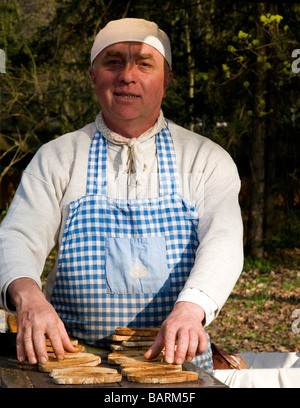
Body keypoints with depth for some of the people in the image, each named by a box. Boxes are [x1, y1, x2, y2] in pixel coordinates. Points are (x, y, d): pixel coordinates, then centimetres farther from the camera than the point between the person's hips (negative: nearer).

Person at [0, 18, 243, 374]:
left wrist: (190, 308, -28)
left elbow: (222, 242, -6)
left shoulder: (206, 160, 8)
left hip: (177, 359, 0)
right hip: (76, 359, 0)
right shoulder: (56, 158, 10)